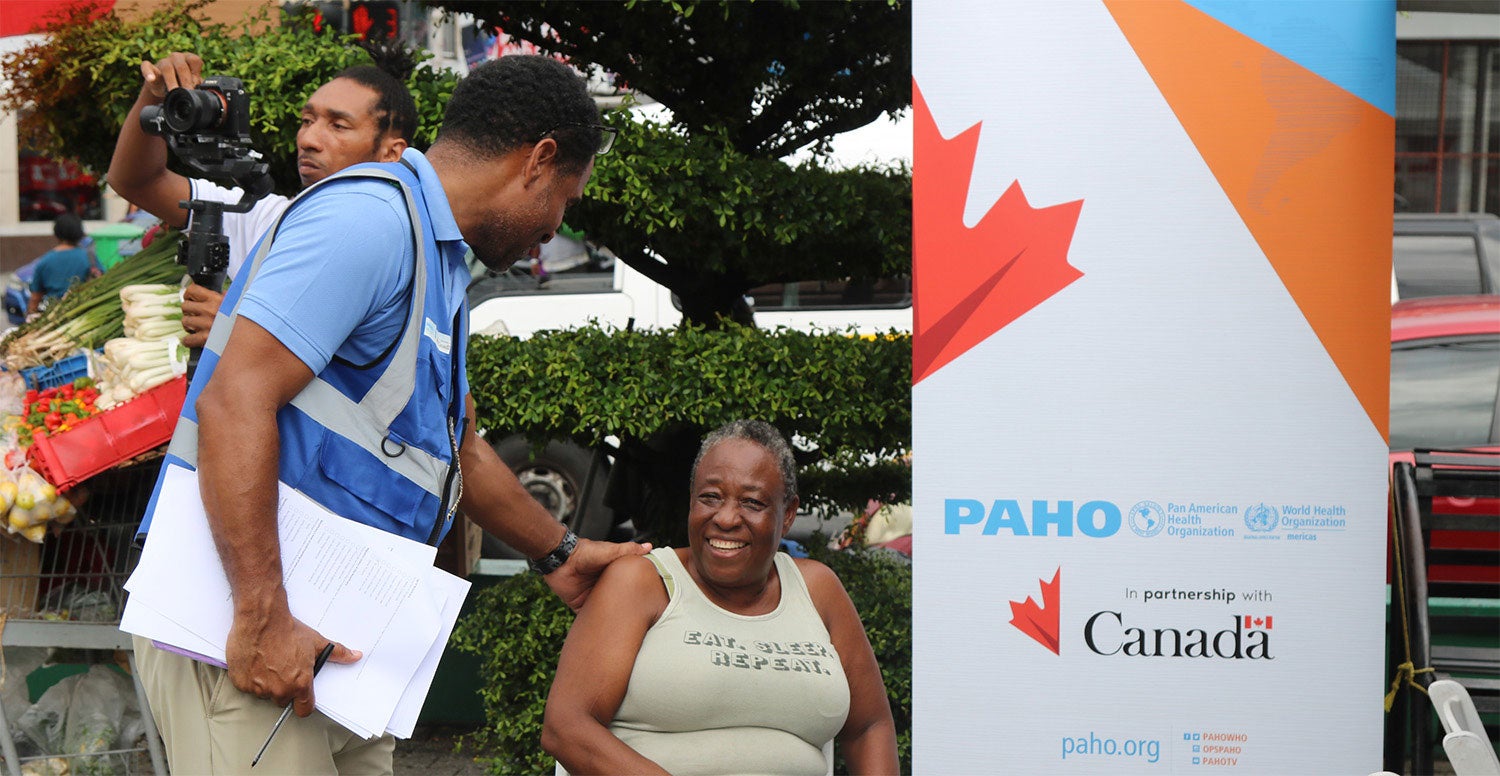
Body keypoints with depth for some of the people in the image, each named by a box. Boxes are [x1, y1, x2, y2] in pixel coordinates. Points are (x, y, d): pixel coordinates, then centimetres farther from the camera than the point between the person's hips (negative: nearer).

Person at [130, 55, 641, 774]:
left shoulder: (437, 262, 20)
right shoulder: (372, 217, -14)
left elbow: (462, 453, 33)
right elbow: (234, 403, -22)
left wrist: (559, 554, 42)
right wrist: (262, 619, -25)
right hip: (242, 616, -10)